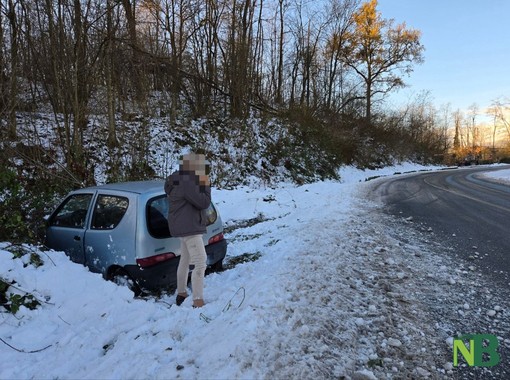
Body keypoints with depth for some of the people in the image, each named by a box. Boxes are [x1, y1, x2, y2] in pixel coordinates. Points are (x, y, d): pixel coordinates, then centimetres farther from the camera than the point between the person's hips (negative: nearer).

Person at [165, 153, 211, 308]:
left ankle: (181, 293, 35)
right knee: (200, 263, -13)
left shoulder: (182, 180, 11)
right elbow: (203, 203, -20)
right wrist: (206, 185, -10)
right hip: (189, 228, -11)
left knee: (185, 260, 21)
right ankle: (198, 302, -12)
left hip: (185, 227, 11)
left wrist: (202, 185, 5)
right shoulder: (187, 183, -22)